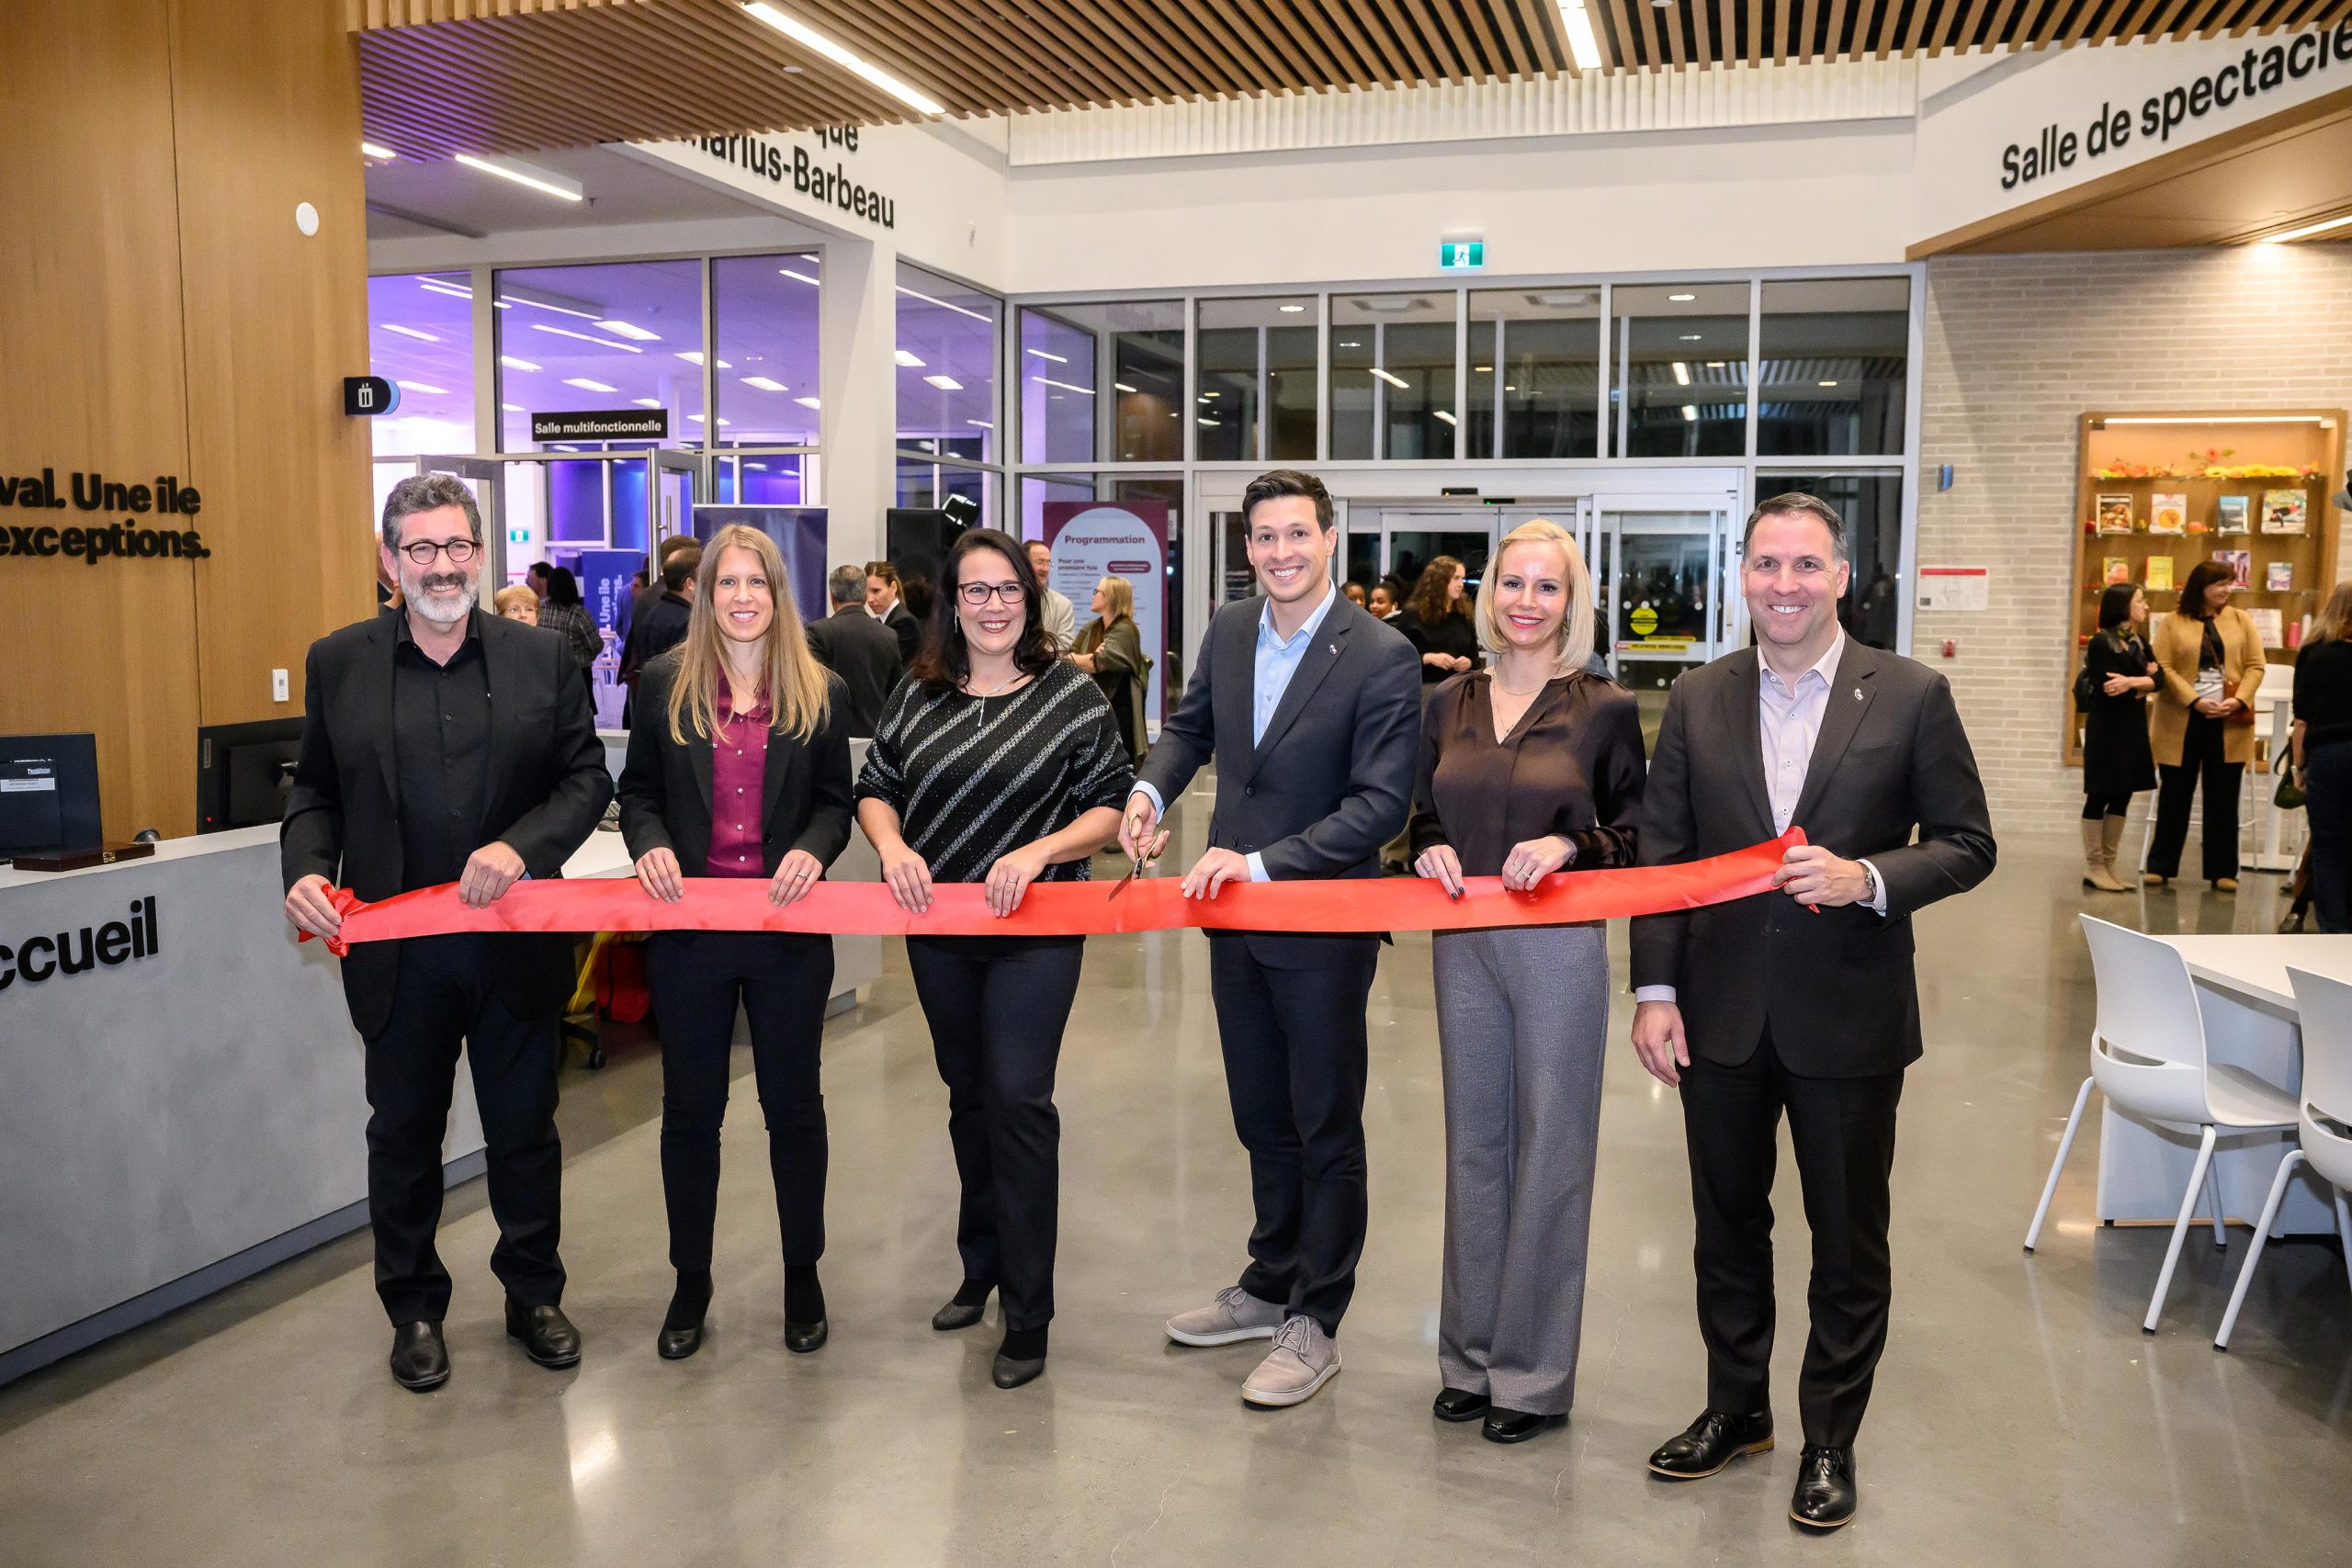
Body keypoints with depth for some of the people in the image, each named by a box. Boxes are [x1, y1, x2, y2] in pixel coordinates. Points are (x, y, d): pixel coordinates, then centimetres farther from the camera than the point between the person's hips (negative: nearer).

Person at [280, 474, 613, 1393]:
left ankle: (533, 1294, 34)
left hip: (516, 950, 0)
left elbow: (588, 778, -2)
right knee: (403, 1137, 15)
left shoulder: (542, 657, 0)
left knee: (526, 1132, 14)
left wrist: (521, 845, -18)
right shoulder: (338, 663, 2)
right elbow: (315, 790, 7)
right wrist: (306, 869, -11)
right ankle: (414, 1309, 34)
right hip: (399, 958, 1)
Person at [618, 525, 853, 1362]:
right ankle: (690, 1279, 29)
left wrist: (813, 851, -16)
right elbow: (638, 791, 6)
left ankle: (803, 1274, 29)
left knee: (794, 1103, 11)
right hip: (688, 928, 1)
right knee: (690, 1107, 12)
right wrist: (649, 845, -14)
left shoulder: (820, 693, 2)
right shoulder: (665, 682, 2)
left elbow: (836, 801, 4)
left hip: (789, 931, 0)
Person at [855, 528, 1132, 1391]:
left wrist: (1038, 851, -20)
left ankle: (1027, 1318, 4)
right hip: (938, 930, 4)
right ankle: (981, 1266, 35)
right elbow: (875, 788, 9)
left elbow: (1111, 804, -5)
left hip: (1035, 931, -4)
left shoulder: (1070, 692, -5)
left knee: (1018, 1099, -7)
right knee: (967, 1094, 16)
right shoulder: (918, 693, 5)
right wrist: (893, 846, -12)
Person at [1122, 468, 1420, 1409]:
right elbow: (1191, 723, 18)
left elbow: (1381, 803, -20)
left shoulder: (1381, 657, -17)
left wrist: (1264, 863, -25)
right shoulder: (1229, 631, 2)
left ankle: (1314, 1322, 24)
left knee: (1326, 1128, 9)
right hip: (1233, 912, 6)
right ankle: (1269, 1286, 39)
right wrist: (1151, 788, -2)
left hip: (1323, 925, -6)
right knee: (1262, 1118, 20)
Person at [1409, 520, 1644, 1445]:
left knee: (1549, 1151, 3)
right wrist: (1430, 852, -6)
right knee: (1474, 1144, 12)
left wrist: (1569, 845, -17)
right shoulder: (1450, 703, 7)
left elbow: (1636, 833, 0)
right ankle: (1471, 1355, 26)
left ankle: (1535, 1372, 17)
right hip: (1464, 946, 4)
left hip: (1559, 948, -4)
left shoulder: (1605, 709, -3)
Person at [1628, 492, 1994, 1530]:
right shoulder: (1697, 699, 2)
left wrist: (1868, 878, -21)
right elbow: (1662, 851, 2)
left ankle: (1830, 1440, 30)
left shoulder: (1911, 695, -5)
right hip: (1722, 1014, 3)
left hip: (1849, 1016, -2)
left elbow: (1967, 843, -2)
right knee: (1727, 1225, 17)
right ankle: (1735, 1408, 37)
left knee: (1849, 1244, 11)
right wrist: (1655, 989, -4)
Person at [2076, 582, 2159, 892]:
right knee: (2099, 797, -1)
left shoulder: (2140, 642, 12)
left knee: (2122, 797, 8)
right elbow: (2109, 689, -17)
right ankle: (2094, 868, 3)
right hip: (2107, 730, -7)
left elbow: (2156, 678, 0)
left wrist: (2132, 682, -15)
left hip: (2133, 728, 7)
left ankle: (2109, 865, 14)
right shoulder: (2102, 643, -10)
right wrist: (2141, 684, -9)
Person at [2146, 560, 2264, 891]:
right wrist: (2195, 701, -17)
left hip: (2229, 721, 2)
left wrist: (2239, 700, -13)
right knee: (2174, 795, 6)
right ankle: (2160, 865, 15)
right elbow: (2163, 668, -7)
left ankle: (2222, 870, 13)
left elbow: (2255, 666, 3)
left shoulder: (2241, 620, 7)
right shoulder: (2173, 623, 1)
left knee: (2223, 798, 6)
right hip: (2182, 720, -2)